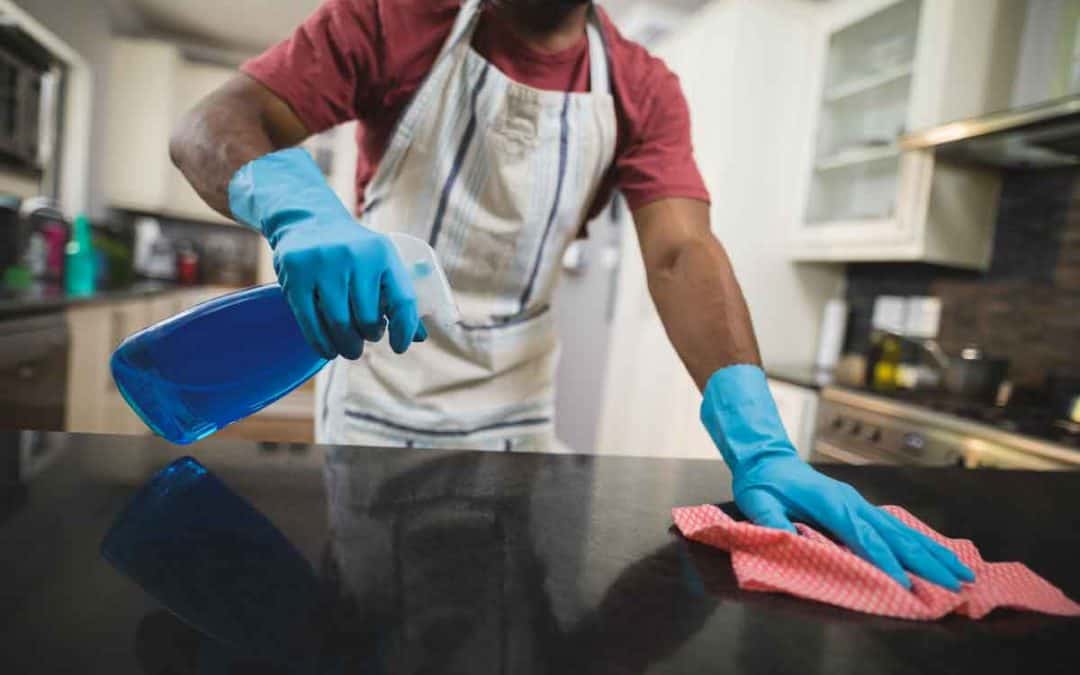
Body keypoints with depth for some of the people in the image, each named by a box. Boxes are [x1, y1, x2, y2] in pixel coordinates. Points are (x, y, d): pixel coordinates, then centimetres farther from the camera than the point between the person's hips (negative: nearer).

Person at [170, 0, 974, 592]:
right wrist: (302, 207, -40)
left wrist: (759, 444, -33)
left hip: (516, 421, 2)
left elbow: (682, 253, -18)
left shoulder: (643, 93, -4)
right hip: (373, 407, -1)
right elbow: (211, 125, -16)